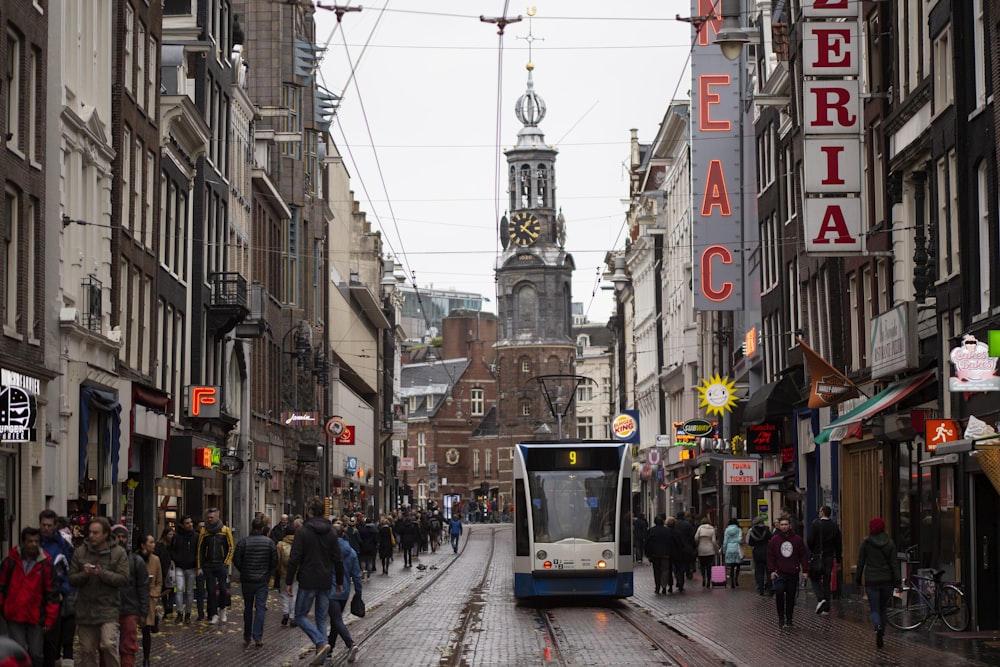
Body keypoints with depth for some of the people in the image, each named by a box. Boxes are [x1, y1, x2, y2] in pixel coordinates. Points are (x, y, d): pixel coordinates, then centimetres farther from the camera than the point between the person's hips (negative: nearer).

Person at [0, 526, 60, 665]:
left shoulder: (46, 565, -1)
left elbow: (52, 594, 1)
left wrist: (49, 620, -2)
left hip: (35, 617, 1)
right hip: (14, 617, -1)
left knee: (36, 654, 6)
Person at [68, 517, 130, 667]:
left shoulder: (118, 553, -1)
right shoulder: (80, 552, 6)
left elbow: (123, 579, -9)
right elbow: (72, 580, 4)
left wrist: (103, 573, -20)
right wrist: (84, 574, -16)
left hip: (108, 608, -3)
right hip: (85, 608, 3)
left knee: (108, 644, -19)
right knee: (87, 650, 8)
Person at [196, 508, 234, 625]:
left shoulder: (225, 530, 0)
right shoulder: (204, 531, 4)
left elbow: (231, 548, 3)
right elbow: (200, 550, 7)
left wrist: (226, 563, -4)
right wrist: (200, 567, 2)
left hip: (221, 565, -1)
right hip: (208, 566, 2)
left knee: (223, 589, -6)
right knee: (211, 591, 0)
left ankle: (222, 609, 20)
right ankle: (214, 615, 6)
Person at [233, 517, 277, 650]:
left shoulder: (243, 542, -7)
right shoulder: (269, 542, -4)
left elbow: (236, 560, -8)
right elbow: (275, 562, -3)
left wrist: (243, 571, 9)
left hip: (247, 580, 0)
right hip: (262, 580, 0)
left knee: (248, 608, 12)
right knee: (260, 608, 2)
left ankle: (247, 637, 17)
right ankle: (258, 637, -5)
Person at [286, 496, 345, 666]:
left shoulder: (302, 531, -10)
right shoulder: (331, 532, 4)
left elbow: (294, 559, -13)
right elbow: (338, 559, 6)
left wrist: (289, 582, -5)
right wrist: (339, 582, 16)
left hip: (308, 582, -5)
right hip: (325, 582, 5)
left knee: (301, 615, 5)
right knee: (322, 618, 12)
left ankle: (321, 642, -16)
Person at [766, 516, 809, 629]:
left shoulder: (797, 539, 5)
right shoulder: (774, 540, 5)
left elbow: (803, 556, 8)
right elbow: (770, 557, 8)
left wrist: (805, 571, 2)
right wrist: (772, 570, -2)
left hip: (793, 573, 1)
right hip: (779, 572, -1)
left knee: (791, 596, 3)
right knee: (779, 591, -19)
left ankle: (789, 619, 14)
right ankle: (781, 618, -8)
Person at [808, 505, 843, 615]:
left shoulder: (816, 524, -11)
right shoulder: (835, 526, 3)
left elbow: (810, 541, -13)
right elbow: (839, 544, 6)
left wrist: (812, 550, 7)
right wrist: (839, 558, 13)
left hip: (817, 556, -4)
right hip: (829, 556, 4)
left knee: (815, 579, 8)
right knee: (827, 581, 9)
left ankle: (820, 598, -15)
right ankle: (826, 608, 9)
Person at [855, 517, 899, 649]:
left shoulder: (865, 543, -5)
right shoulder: (890, 543, 0)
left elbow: (860, 563, -2)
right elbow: (893, 564, -1)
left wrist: (857, 579, 8)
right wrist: (896, 582, 1)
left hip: (871, 580, -3)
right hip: (886, 580, 3)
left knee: (874, 610, 0)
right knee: (882, 609, 16)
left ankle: (878, 627, -29)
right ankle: (881, 636, 20)